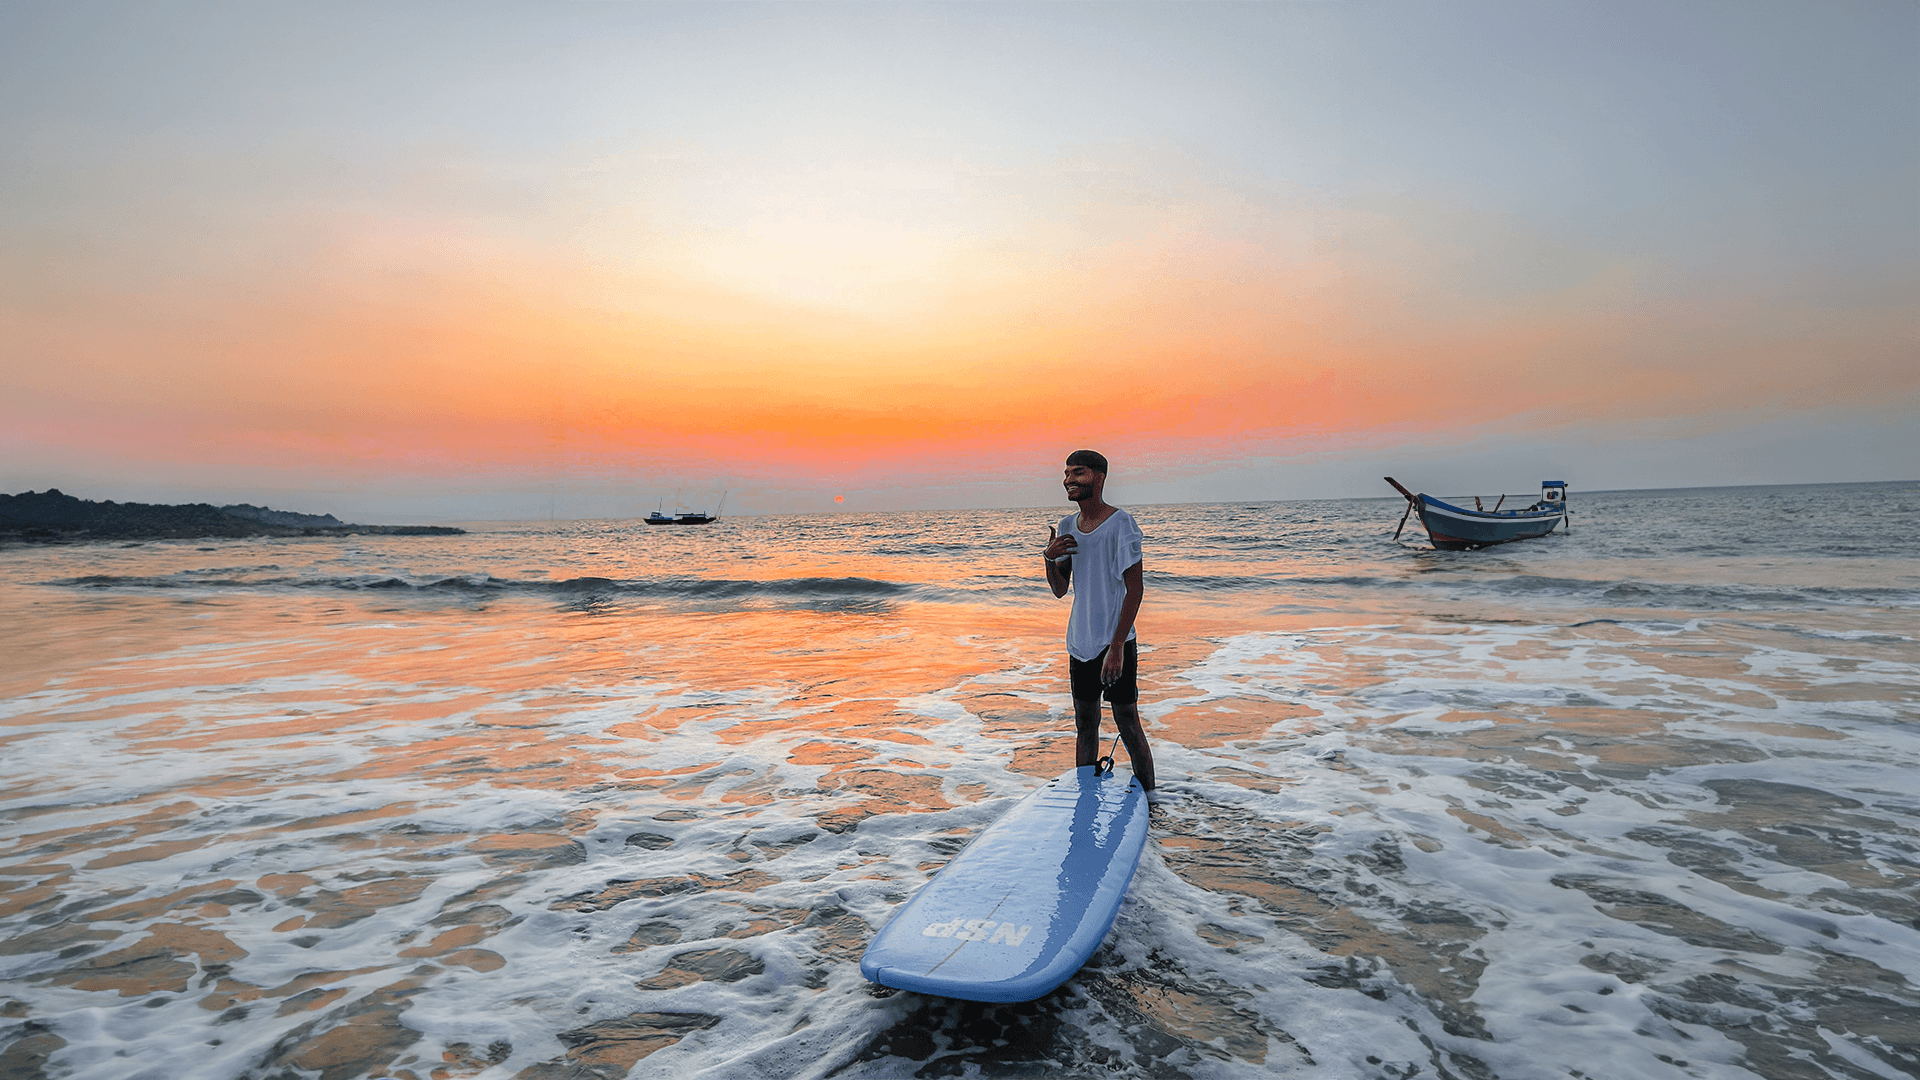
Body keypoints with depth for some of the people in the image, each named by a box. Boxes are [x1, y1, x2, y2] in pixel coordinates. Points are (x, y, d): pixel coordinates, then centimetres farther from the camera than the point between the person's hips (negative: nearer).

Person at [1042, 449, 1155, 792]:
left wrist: (1116, 647, -18)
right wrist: (1050, 558, -9)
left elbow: (1135, 590, -14)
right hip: (1080, 644, 6)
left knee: (1128, 726, 1)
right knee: (1085, 726, 14)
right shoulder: (1065, 527, 7)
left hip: (1116, 642, -6)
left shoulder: (1121, 524, -12)